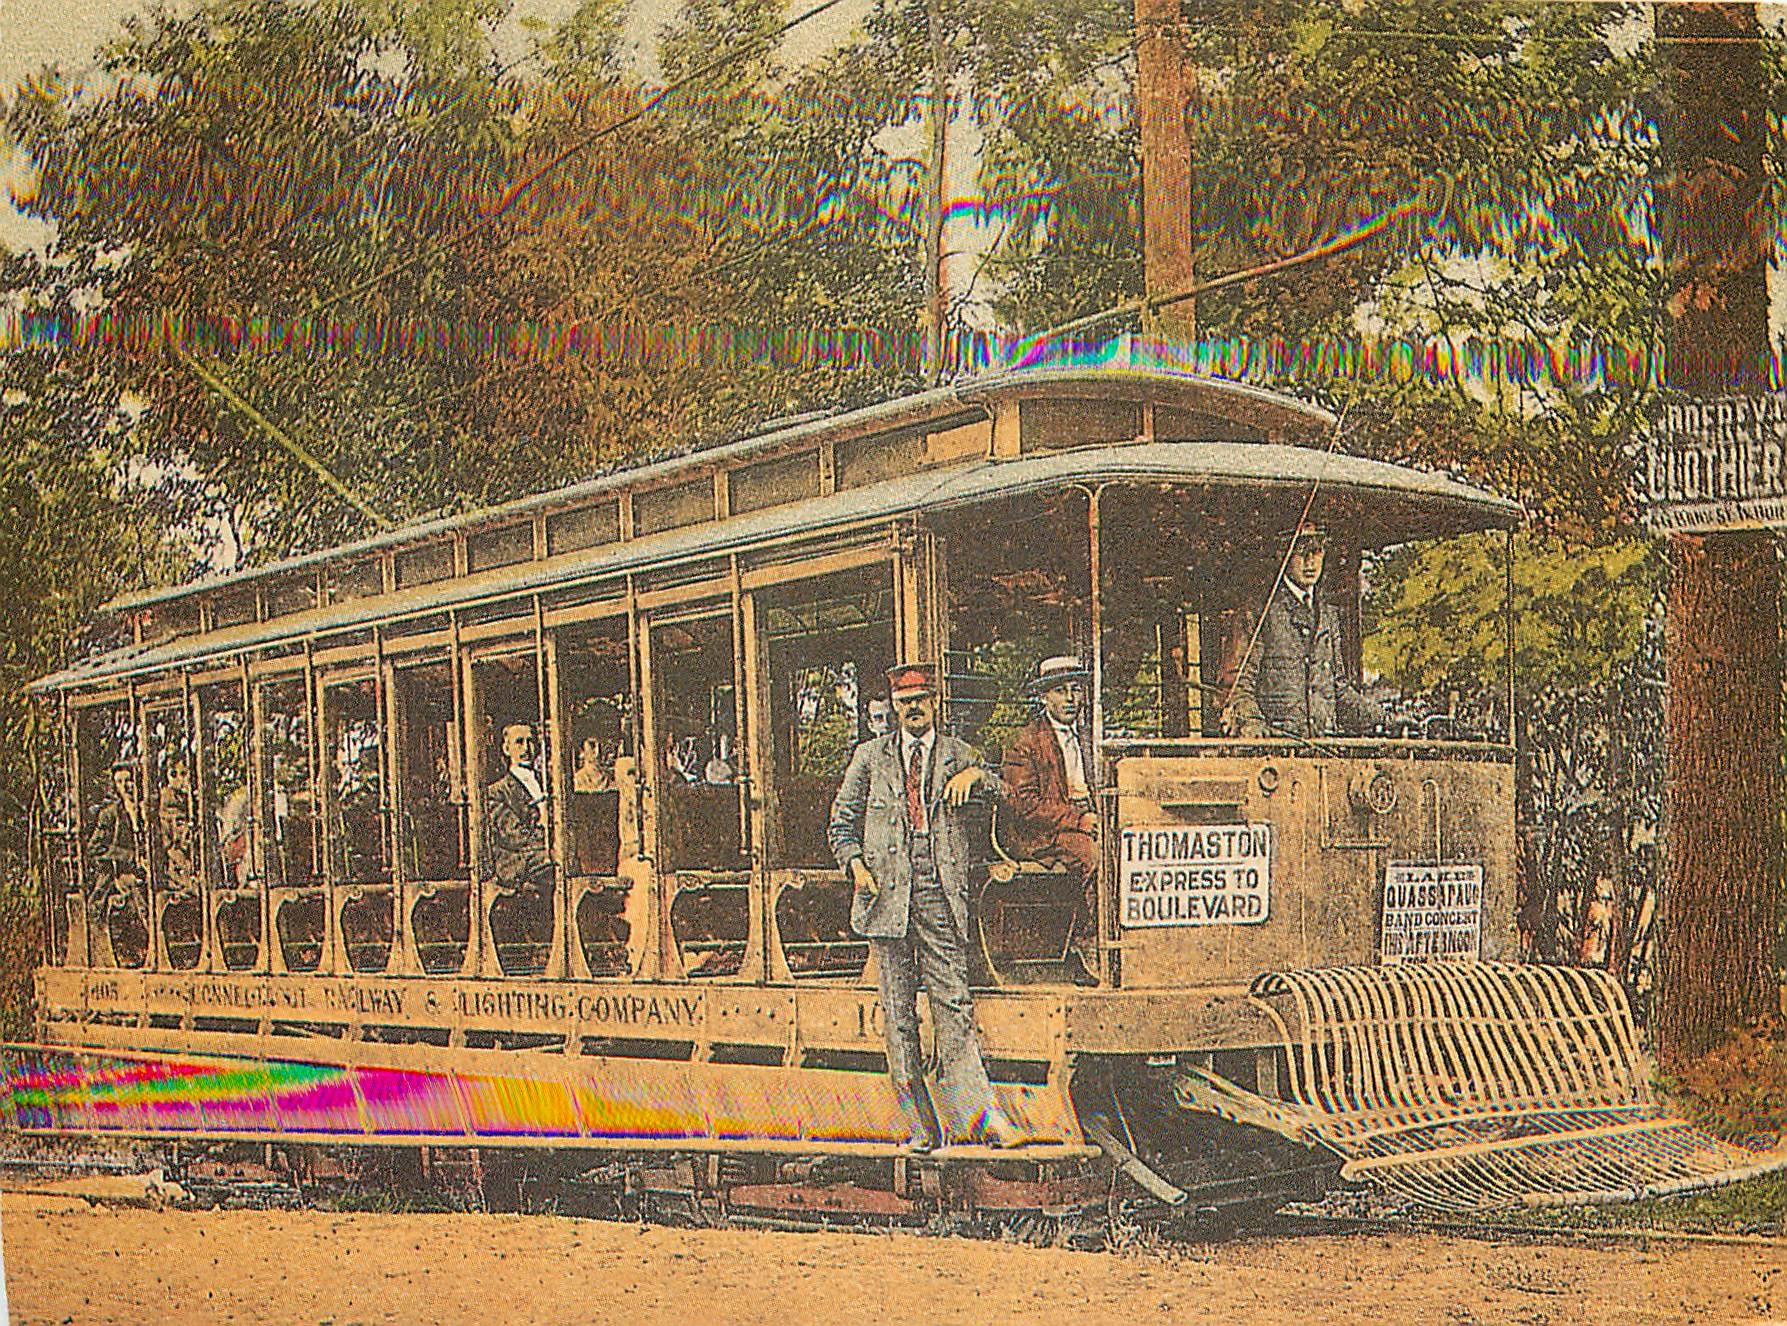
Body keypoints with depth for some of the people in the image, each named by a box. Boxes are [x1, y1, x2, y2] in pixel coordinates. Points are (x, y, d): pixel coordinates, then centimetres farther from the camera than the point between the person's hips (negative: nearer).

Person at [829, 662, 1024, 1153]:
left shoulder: (956, 754, 13)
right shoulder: (870, 756, 13)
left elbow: (1001, 789, 3)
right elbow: (842, 822, 14)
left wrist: (974, 775, -16)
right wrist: (856, 864, -2)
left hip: (941, 895, -1)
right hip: (888, 892, 1)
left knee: (953, 1005, -6)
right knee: (898, 1013, 1)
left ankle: (979, 1115, -6)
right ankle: (922, 1126, 7)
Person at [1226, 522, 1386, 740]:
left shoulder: (1330, 615, 20)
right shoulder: (1263, 610, 1)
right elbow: (1241, 681, -1)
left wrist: (1375, 714, 9)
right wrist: (1250, 721, -19)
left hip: (1324, 736, 5)